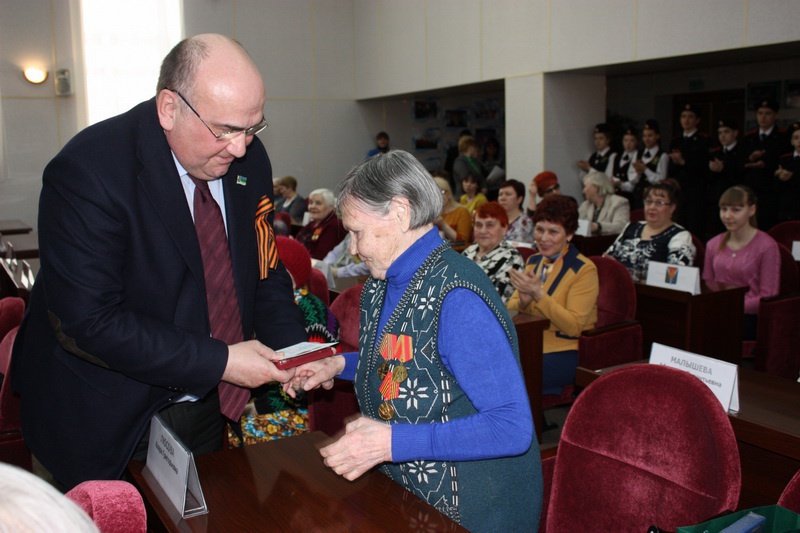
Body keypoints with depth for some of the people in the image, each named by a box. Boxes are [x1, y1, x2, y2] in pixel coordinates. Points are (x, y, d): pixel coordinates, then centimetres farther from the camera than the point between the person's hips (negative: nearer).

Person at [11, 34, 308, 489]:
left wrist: (292, 351, -11)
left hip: (208, 408, 6)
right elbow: (87, 322, -27)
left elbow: (264, 268, 5)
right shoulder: (88, 170, -24)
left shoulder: (249, 161, -4)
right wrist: (217, 361, -26)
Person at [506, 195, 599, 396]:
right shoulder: (533, 262, 11)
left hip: (567, 353, -6)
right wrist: (523, 302, -15)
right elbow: (510, 309, 9)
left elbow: (574, 327, -17)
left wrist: (538, 293, -25)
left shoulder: (584, 270, -9)